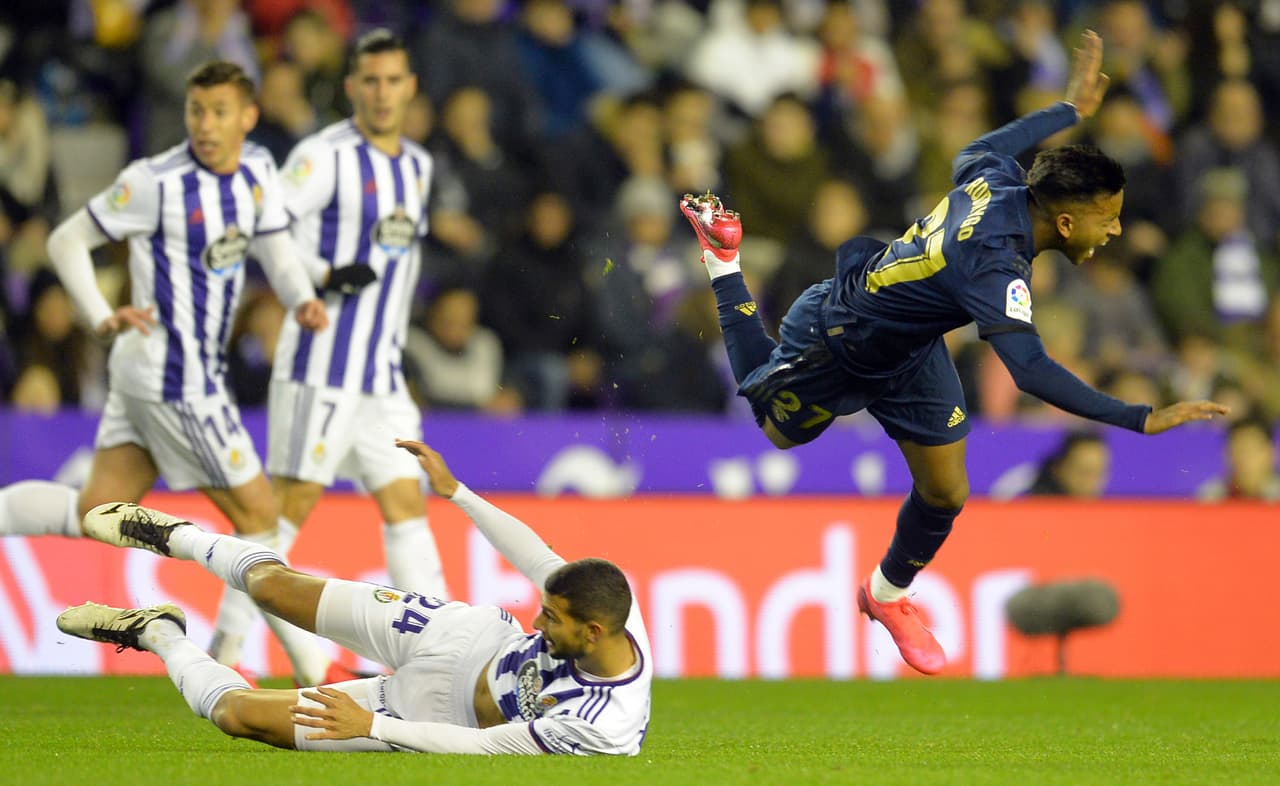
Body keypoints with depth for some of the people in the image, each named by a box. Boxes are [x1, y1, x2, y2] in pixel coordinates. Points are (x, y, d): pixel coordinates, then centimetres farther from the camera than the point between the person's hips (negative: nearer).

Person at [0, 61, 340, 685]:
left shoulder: (257, 172, 6)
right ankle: (313, 672, 7)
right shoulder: (157, 183, -14)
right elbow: (66, 241, -7)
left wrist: (302, 299, -8)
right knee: (256, 514, -1)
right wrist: (104, 319, -18)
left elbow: (274, 249, 13)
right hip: (174, 376, -8)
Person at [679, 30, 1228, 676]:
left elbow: (976, 151, 5)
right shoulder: (996, 265, -45)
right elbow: (1031, 372, -53)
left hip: (911, 351, 7)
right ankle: (723, 255, 40)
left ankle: (888, 595, 35)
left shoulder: (999, 184, -21)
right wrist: (1142, 421, -56)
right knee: (777, 429, 26)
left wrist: (1071, 109, 13)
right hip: (835, 344, -7)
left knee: (945, 491, 5)